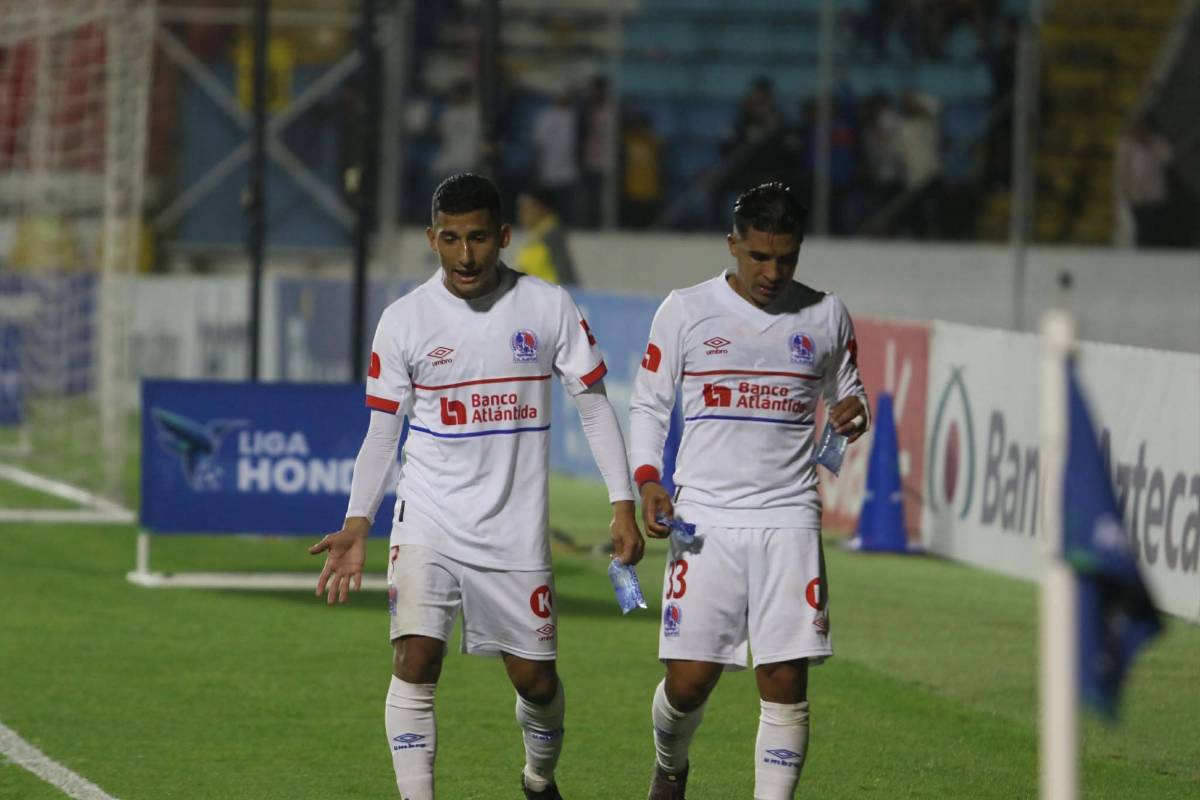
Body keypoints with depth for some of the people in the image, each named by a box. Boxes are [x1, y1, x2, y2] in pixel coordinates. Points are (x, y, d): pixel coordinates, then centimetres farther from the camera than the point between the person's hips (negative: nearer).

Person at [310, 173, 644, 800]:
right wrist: (356, 526, -3)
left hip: (515, 530, 0)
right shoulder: (404, 320, -1)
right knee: (416, 660, -16)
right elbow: (382, 432, 6)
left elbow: (594, 405, 4)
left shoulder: (548, 308, -2)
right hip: (427, 521, 0)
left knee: (535, 678, 7)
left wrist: (622, 505, -2)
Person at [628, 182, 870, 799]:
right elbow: (648, 404, 10)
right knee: (689, 681, -3)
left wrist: (852, 411, -3)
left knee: (786, 685, -6)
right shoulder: (685, 310, 3)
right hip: (704, 518, -1)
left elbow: (845, 392, 21)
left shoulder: (826, 316, 8)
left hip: (788, 520, 1)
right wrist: (647, 482, -5)